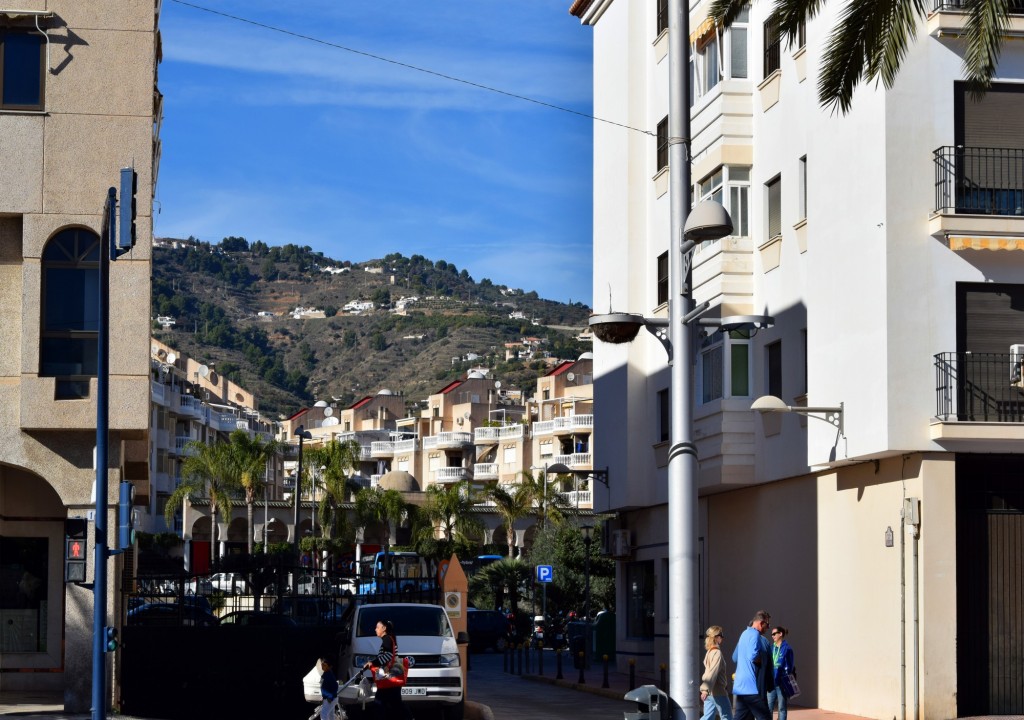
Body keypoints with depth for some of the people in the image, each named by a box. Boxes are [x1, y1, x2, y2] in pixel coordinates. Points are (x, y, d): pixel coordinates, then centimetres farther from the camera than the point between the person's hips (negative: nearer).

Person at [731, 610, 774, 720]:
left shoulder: (745, 634, 19)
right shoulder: (755, 635, -13)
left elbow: (735, 657, 28)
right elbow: (753, 656, -27)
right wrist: (763, 661, -8)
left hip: (741, 686, 10)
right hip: (753, 686, -10)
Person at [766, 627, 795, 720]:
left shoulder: (787, 649, -6)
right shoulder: (772, 648, 11)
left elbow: (789, 667, -8)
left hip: (782, 683, -5)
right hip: (772, 682, 5)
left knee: (782, 708, 4)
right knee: (769, 708, 3)